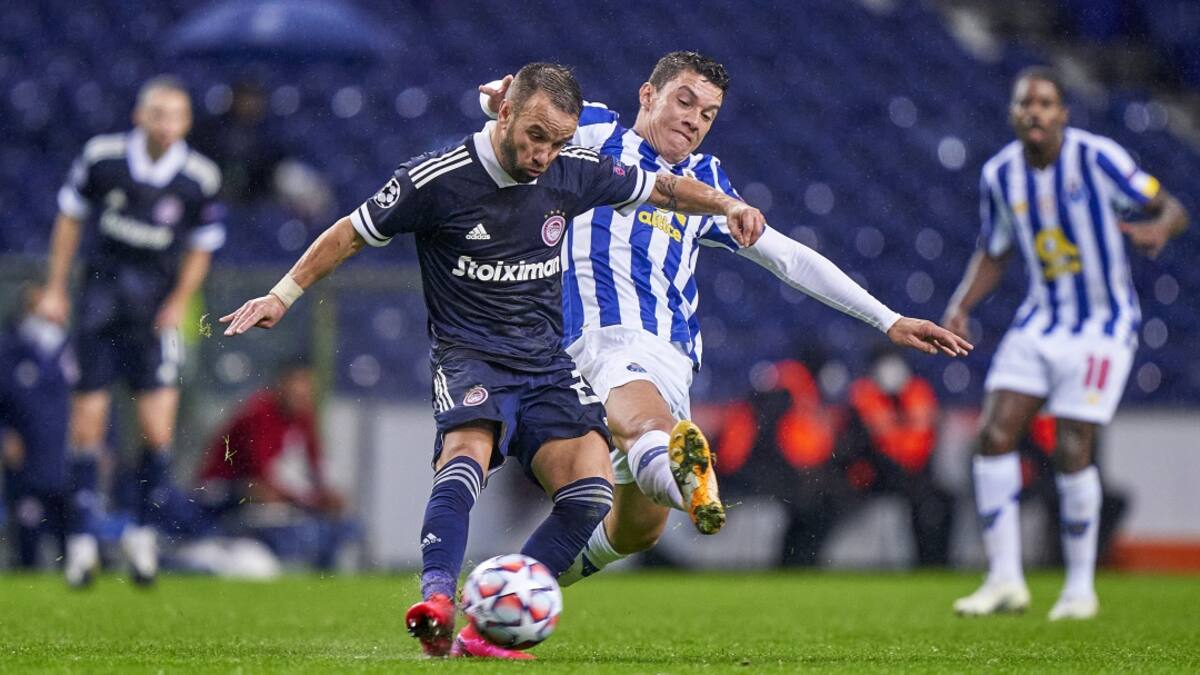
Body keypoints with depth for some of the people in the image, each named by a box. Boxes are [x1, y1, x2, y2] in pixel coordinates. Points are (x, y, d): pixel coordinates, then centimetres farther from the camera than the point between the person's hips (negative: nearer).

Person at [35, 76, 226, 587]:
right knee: (86, 425, 0)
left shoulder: (200, 178, -7)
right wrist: (55, 289, 7)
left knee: (158, 433, -9)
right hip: (100, 297, 0)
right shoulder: (101, 156, -6)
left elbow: (201, 247, 8)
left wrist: (178, 305, -2)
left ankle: (143, 531, 11)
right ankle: (82, 540, 11)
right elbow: (70, 217, 8)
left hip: (156, 309, 0)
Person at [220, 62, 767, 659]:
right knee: (470, 448, -36)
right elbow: (351, 234, 4)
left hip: (547, 363, 4)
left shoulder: (575, 172, 2)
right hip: (468, 357, -4)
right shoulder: (438, 179, -10)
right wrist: (286, 292, 0)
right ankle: (436, 600, -52)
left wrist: (726, 204, 6)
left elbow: (661, 187, 20)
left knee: (590, 489, -20)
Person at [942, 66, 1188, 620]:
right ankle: (1005, 580, -1)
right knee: (994, 435, -9)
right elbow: (994, 254, 13)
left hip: (1103, 324, -5)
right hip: (1041, 320, 5)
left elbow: (1173, 209, -12)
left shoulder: (1098, 159, -15)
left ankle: (1080, 588, 6)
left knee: (1072, 452, -10)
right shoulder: (1000, 174, 0)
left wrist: (1158, 228, -36)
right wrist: (961, 308, -2)